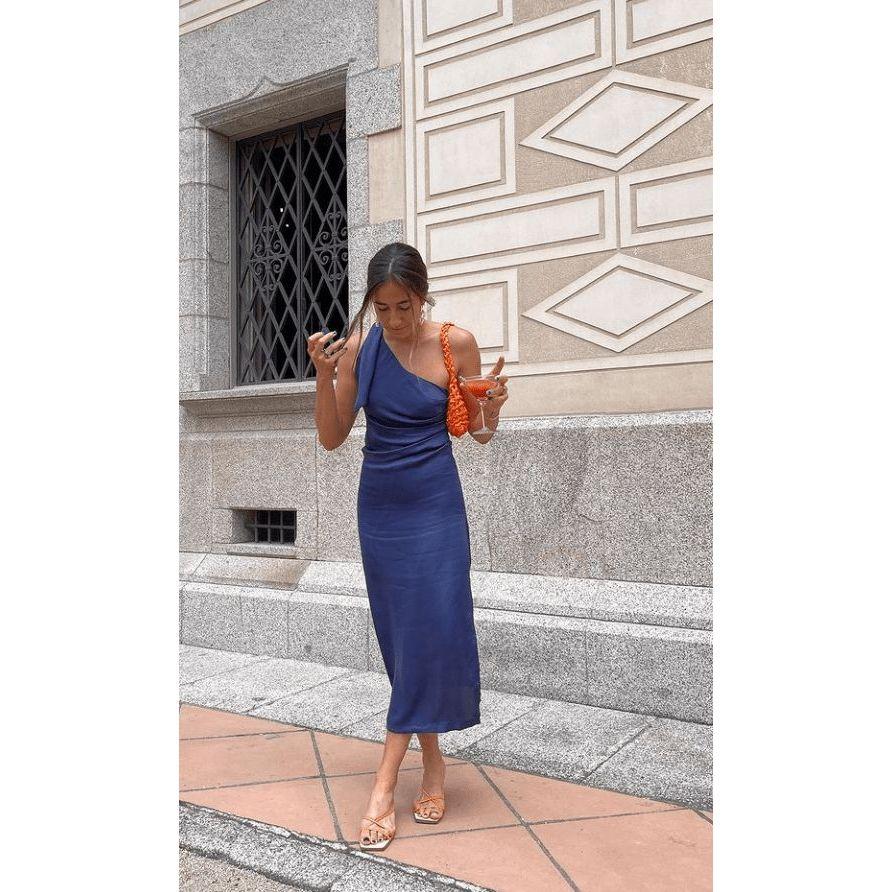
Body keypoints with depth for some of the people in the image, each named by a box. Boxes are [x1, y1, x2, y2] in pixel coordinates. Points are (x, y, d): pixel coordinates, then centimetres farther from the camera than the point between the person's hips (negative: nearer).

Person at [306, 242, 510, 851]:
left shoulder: (456, 343, -7)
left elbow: (480, 434, 2)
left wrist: (493, 407, -21)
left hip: (436, 504, -2)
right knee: (402, 635, 7)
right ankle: (433, 764, 22)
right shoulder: (357, 348, -3)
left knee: (435, 629, -8)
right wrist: (324, 375, -14)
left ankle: (384, 783, 2)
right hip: (380, 505, 2)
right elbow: (332, 438, 0)